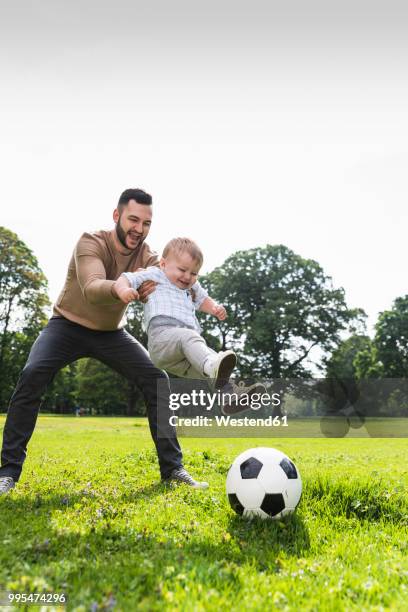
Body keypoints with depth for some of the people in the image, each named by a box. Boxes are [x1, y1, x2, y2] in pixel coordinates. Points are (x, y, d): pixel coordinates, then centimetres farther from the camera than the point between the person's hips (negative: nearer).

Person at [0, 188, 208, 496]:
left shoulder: (147, 255, -10)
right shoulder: (91, 243, -24)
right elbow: (92, 289, -43)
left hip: (111, 333, 4)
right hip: (69, 325, -3)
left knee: (158, 380, -13)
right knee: (33, 375, -28)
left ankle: (172, 468, -3)